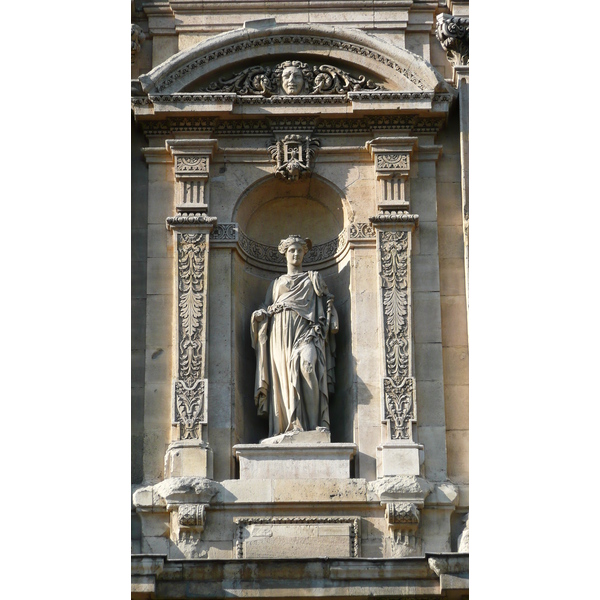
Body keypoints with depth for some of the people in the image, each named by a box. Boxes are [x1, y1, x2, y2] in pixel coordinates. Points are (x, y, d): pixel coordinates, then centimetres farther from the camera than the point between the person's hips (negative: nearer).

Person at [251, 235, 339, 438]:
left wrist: (324, 325, -6)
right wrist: (260, 315, -1)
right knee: (282, 374, -13)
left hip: (304, 329, -3)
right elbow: (267, 307, 23)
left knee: (307, 364, -28)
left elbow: (325, 302, 12)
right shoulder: (277, 283, 27)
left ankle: (312, 423, -31)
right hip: (281, 333, 3)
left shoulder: (313, 279, 22)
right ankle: (289, 425, -19)